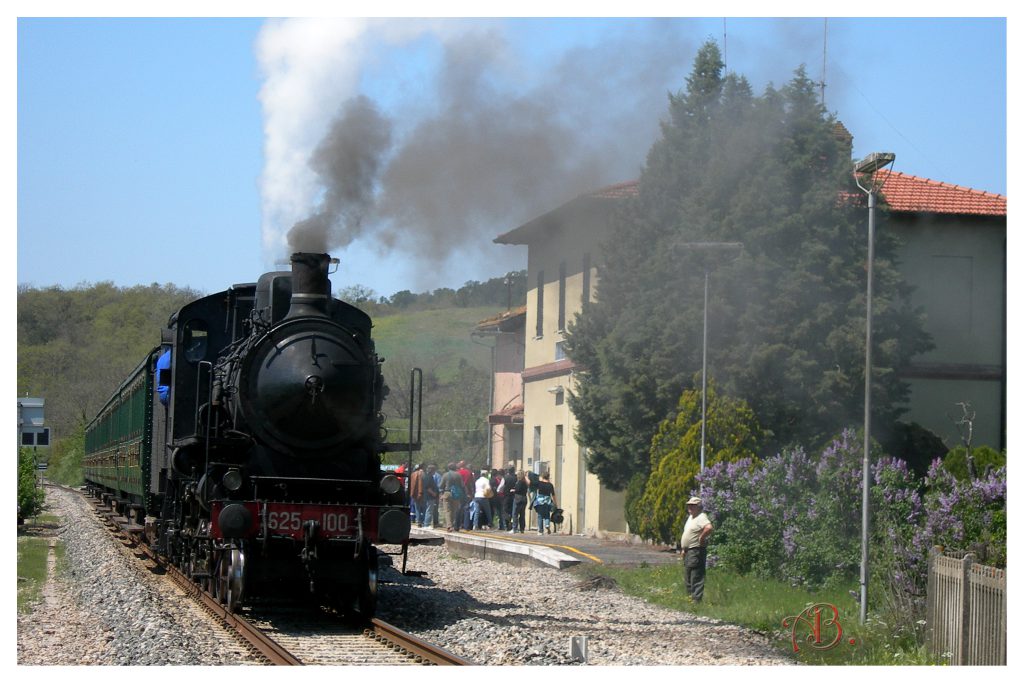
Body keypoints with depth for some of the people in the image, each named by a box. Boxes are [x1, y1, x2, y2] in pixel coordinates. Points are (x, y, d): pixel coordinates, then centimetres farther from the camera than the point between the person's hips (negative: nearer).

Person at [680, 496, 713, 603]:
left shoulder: (701, 517, -15)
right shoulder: (691, 517, 18)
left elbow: (709, 528, -34)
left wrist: (702, 538, -22)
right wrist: (684, 549, 23)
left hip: (696, 551, -11)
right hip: (688, 551, 11)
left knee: (696, 577, -11)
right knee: (688, 577, 17)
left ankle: (696, 599, -12)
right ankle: (690, 596, 24)